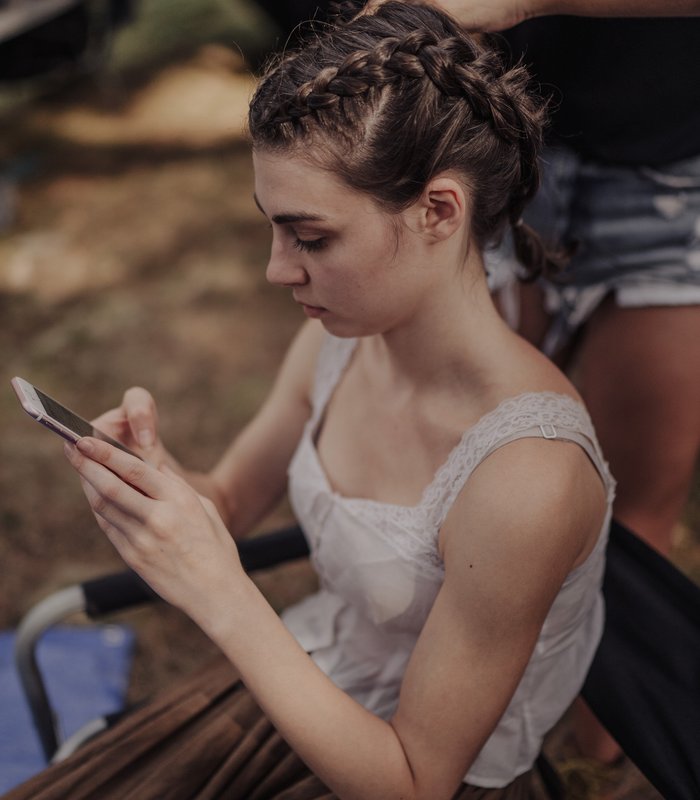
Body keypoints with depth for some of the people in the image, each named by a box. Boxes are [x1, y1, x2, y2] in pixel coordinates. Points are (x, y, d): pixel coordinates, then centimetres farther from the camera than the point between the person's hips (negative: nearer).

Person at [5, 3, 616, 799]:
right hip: (302, 683, 6)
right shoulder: (337, 341, -13)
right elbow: (232, 499, 5)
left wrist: (221, 596, -33)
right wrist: (152, 472, -18)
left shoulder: (524, 477, -34)